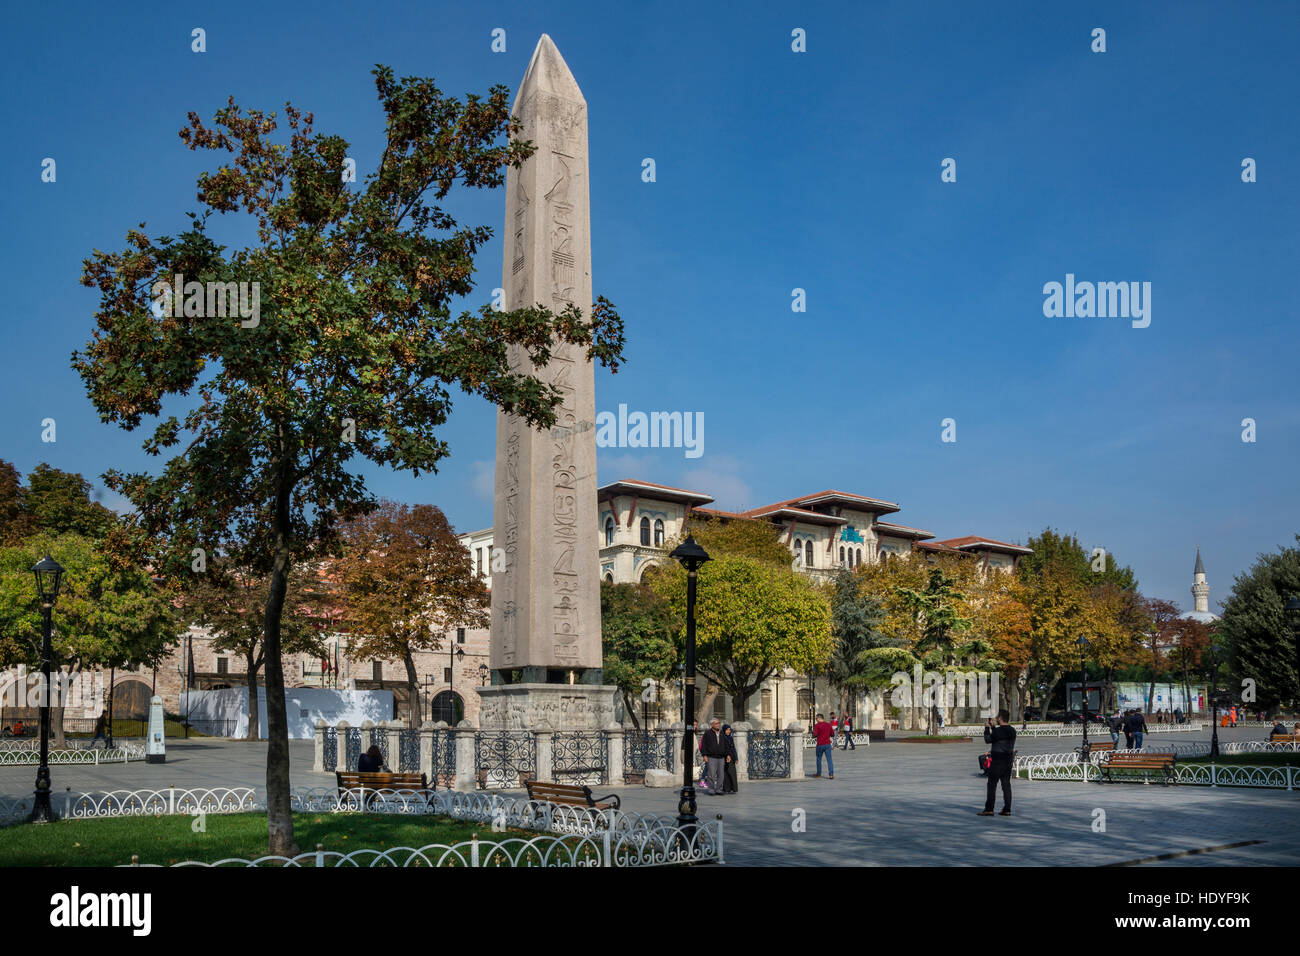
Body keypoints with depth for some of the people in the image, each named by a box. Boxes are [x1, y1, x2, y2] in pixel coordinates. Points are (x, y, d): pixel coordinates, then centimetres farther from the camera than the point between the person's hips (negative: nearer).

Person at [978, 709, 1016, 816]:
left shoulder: (998, 730, -17)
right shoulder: (1012, 730, 8)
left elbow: (988, 740, -6)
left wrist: (987, 728, 5)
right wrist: (993, 727, 22)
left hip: (997, 760, -7)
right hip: (1008, 760, 7)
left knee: (992, 784, -3)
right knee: (1006, 784, 9)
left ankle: (989, 809, -4)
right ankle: (1007, 810, 9)